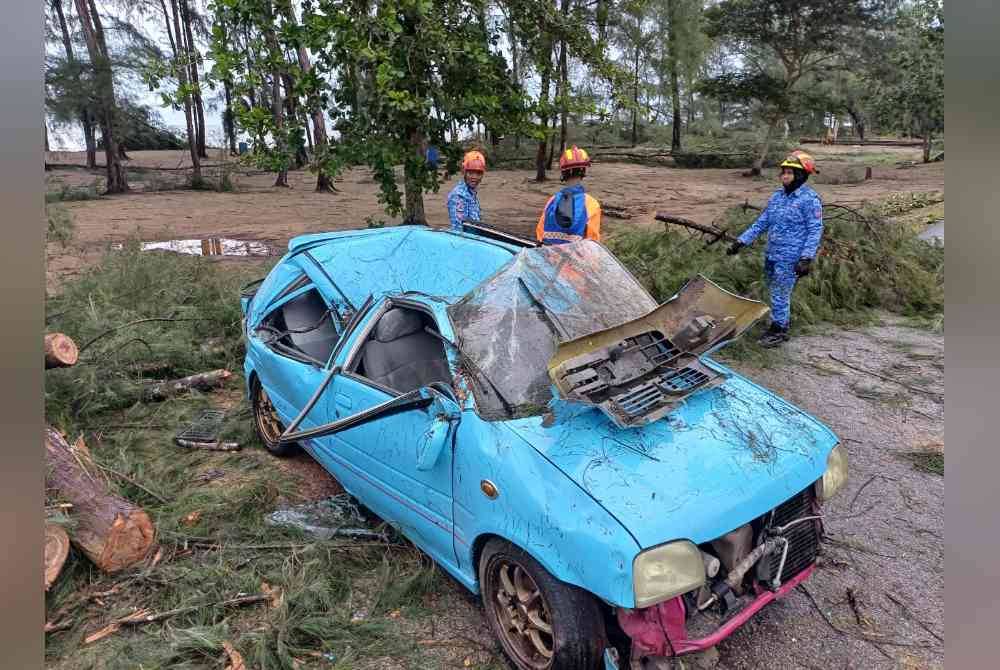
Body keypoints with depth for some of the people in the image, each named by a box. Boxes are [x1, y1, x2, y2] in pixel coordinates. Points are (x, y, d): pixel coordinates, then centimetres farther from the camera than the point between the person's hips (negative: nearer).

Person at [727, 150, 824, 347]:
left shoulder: (810, 199, -10)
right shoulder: (777, 196, 10)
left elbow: (815, 230, -13)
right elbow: (762, 222, 14)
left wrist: (806, 258, -22)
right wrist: (742, 241, 7)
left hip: (790, 258, -7)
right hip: (771, 254, 7)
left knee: (780, 295, -1)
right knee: (776, 293, 16)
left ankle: (779, 330, 14)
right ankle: (779, 327, 31)